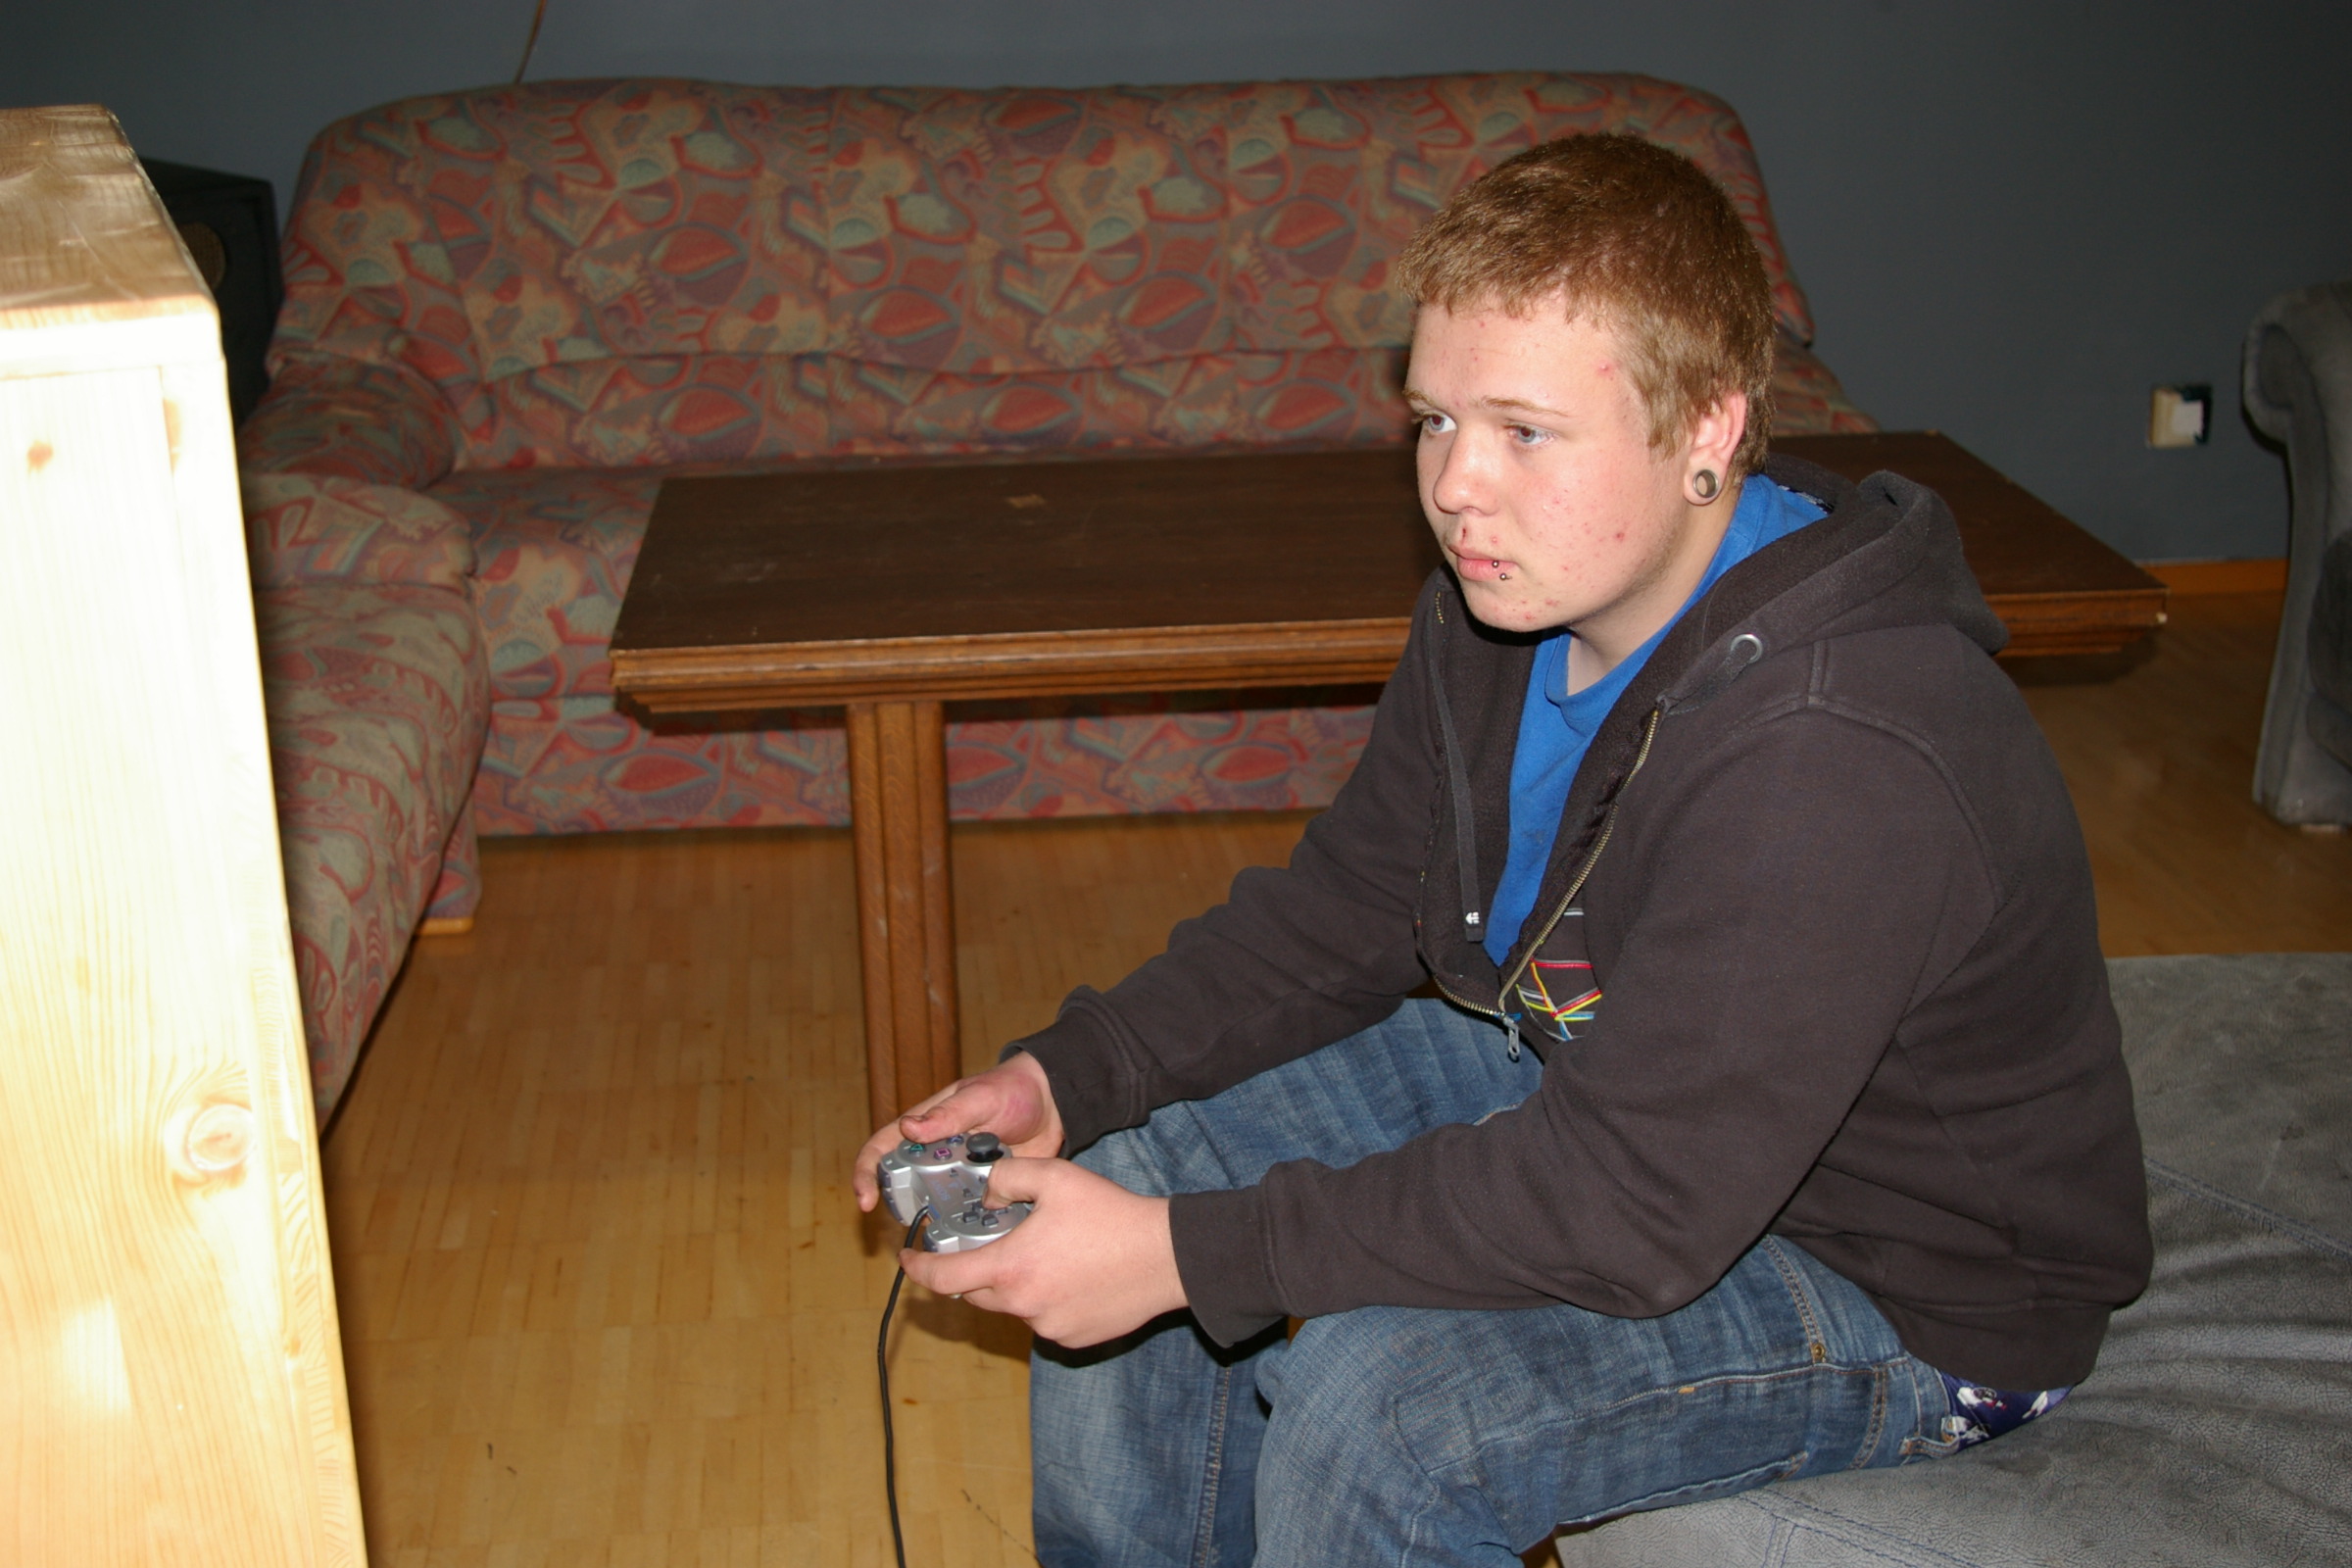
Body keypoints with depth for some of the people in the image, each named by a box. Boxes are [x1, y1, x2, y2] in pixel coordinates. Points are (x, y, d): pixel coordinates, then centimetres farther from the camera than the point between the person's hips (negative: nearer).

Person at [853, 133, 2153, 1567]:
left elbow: (1628, 1207, -36)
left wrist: (1190, 1253, -34)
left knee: (1374, 1406, -29)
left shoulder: (1834, 758, -36)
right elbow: (1339, 919, 1)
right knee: (1129, 1170, 1)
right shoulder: (1505, 609, -8)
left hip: (1908, 1278, -8)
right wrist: (1066, 1076, -14)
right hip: (1590, 1085, 8)